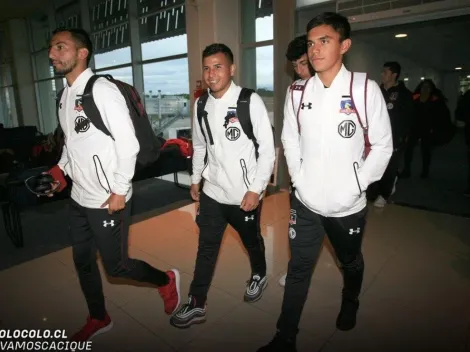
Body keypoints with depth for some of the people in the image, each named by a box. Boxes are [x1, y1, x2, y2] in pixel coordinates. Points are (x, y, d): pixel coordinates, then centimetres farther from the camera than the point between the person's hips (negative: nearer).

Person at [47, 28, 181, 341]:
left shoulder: (103, 90, -14)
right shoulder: (65, 96, 10)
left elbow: (129, 143, -18)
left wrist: (119, 191, -17)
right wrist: (60, 169, 7)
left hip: (108, 200, -8)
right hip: (79, 198, 8)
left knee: (115, 266, 3)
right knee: (83, 262, 18)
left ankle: (167, 281, 30)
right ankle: (99, 319, 40)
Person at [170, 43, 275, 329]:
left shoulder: (251, 101, -14)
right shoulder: (201, 104, 2)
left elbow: (268, 149, -13)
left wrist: (256, 189, -17)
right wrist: (195, 179, 16)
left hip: (245, 194, -4)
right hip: (212, 192, 4)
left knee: (252, 241, 20)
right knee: (207, 249, 10)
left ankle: (259, 276, 49)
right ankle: (196, 305, 25)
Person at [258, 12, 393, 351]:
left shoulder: (366, 89, -10)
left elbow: (383, 146, -5)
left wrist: (357, 186, -10)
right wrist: (299, 178, -1)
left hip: (348, 205, -1)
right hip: (305, 202, 1)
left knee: (351, 263, 24)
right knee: (298, 269, 9)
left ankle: (350, 303, 56)